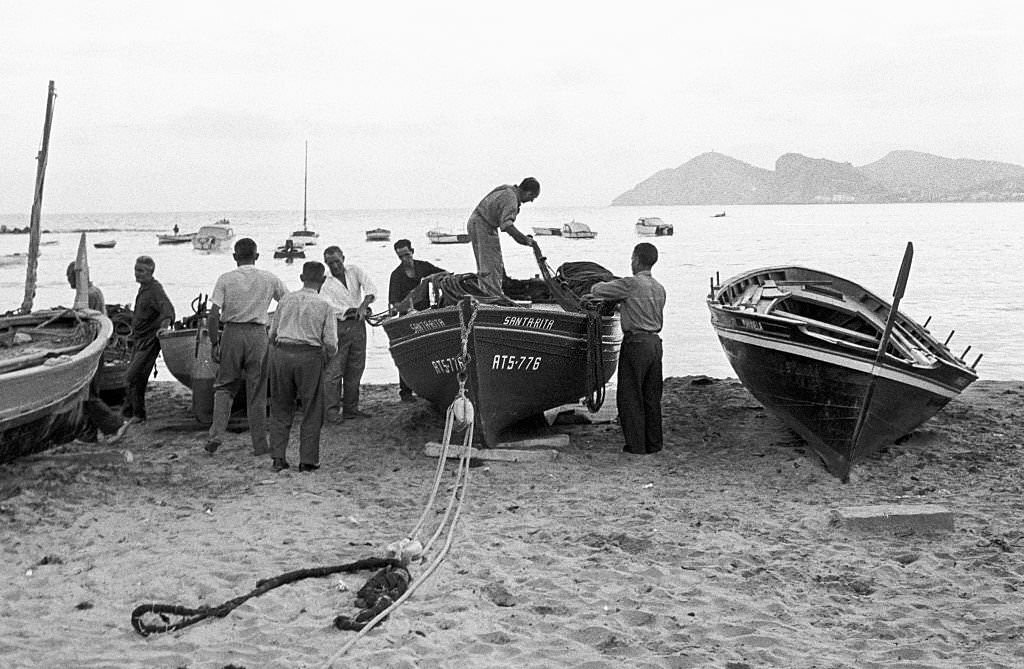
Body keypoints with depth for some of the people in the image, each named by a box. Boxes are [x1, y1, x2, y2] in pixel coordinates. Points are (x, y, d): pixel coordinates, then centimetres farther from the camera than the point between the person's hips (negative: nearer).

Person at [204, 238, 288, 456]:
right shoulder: (270, 279, 3)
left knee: (224, 387, 13)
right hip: (258, 334, 0)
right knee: (257, 392, 7)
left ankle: (216, 434, -2)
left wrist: (215, 343, 0)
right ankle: (260, 444, 11)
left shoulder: (225, 279, -1)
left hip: (232, 332, 0)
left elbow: (213, 316, -7)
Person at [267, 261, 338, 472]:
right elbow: (331, 344, -5)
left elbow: (272, 334, 13)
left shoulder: (285, 300, 8)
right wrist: (327, 356, 15)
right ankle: (308, 460, 9)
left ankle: (278, 457, 10)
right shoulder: (325, 306, -1)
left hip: (281, 353, 3)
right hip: (309, 356, -3)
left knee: (280, 409, 14)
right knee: (312, 412, 9)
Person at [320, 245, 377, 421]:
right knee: (334, 370, -9)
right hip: (339, 326, -4)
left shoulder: (354, 271, 9)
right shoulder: (325, 285, 1)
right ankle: (332, 410, -6)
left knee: (356, 369, 7)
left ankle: (350, 407, 16)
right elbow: (330, 307, -11)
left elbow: (371, 287, -4)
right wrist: (352, 311, -20)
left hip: (358, 325, 4)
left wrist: (363, 306, -20)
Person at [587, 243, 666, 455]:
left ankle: (636, 444, 2)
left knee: (630, 397, 1)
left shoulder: (631, 284, -12)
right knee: (652, 397, 13)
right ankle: (654, 443, 16)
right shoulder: (659, 288, 11)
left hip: (635, 343, -7)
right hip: (655, 342, 7)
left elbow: (597, 290, -6)